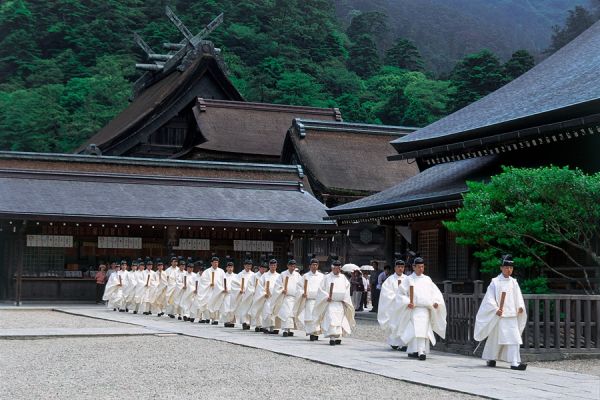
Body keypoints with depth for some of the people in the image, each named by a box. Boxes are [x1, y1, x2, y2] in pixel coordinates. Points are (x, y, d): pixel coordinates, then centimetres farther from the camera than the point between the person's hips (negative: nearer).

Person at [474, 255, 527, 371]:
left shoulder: (514, 282, 10)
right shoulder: (495, 282, -3)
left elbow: (518, 297, 12)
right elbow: (490, 298, -5)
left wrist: (520, 307, -6)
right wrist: (496, 309, -16)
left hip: (512, 315, 4)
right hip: (499, 316, -4)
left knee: (514, 338, -6)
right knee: (495, 338, 6)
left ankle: (515, 362, -9)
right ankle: (490, 359, 26)